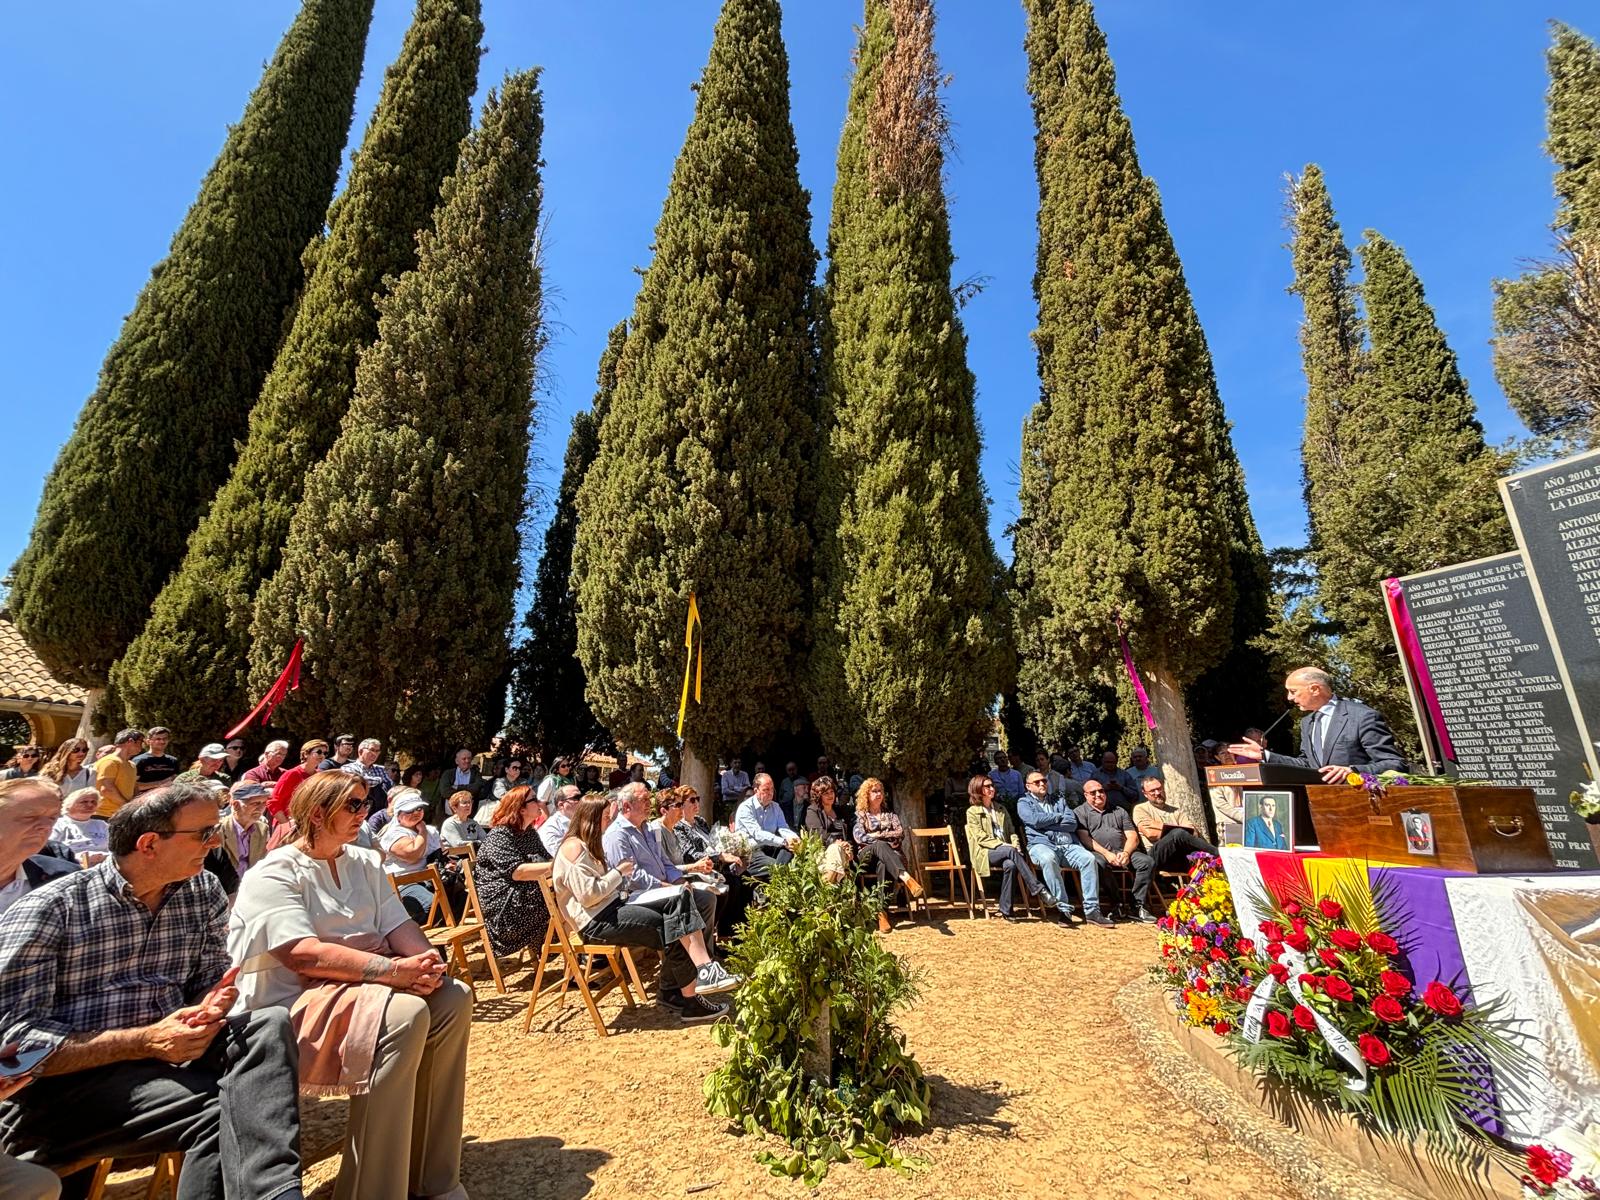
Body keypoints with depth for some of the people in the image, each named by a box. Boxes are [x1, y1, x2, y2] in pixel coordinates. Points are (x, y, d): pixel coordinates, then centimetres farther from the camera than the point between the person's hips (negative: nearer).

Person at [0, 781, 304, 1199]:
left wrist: (210, 1005, -14)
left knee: (268, 1024, -24)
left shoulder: (205, 894, 5)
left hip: (163, 1057, 5)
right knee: (223, 1103, -30)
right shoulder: (51, 909, -11)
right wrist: (145, 1041, -23)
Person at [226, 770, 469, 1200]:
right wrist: (391, 970, -29)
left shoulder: (364, 863, 12)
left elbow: (400, 927, 5)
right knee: (403, 1015, -31)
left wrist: (427, 959, -16)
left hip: (361, 984, 7)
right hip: (293, 1000, -7)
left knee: (452, 998, -14)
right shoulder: (274, 874, -10)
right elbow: (306, 955, -23)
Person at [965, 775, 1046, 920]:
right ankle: (1037, 889, -34)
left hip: (1005, 851, 4)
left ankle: (1005, 909, -26)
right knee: (1010, 851, -34)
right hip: (985, 853, -4)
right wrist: (1001, 845, -18)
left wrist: (1016, 847, -6)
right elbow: (981, 838, -6)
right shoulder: (972, 812, 4)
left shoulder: (1001, 810, 23)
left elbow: (1012, 832, 15)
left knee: (1010, 864, -33)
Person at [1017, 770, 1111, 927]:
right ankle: (1063, 908, -31)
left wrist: (1046, 823, -2)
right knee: (1048, 859, -37)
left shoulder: (1059, 800, 23)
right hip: (1041, 844, -4)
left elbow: (1073, 824, 8)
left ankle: (1092, 910, -22)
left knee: (1089, 858, -25)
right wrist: (1059, 817, 5)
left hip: (1068, 845, 4)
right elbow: (1035, 820, -8)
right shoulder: (1024, 802, 14)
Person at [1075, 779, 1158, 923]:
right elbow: (1084, 838, -2)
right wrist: (1106, 853, -14)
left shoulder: (1119, 811, 24)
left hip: (1123, 851, 4)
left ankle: (1138, 905, -14)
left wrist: (1126, 853, -7)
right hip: (1098, 852, -4)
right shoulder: (1080, 812, 11)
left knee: (1147, 862, -22)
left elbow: (1133, 837, 14)